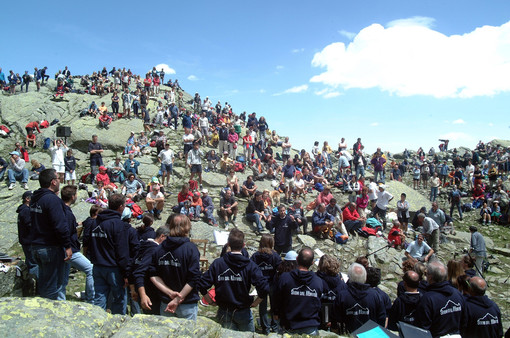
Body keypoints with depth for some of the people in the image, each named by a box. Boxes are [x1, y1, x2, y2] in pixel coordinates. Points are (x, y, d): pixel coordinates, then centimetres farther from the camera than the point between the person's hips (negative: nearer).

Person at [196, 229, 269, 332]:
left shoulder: (217, 263, -12)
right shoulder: (250, 265, -16)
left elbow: (201, 285, -14)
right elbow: (264, 288, -24)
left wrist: (210, 300, 1)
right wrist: (255, 302, -8)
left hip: (224, 312, 1)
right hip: (243, 312, -1)